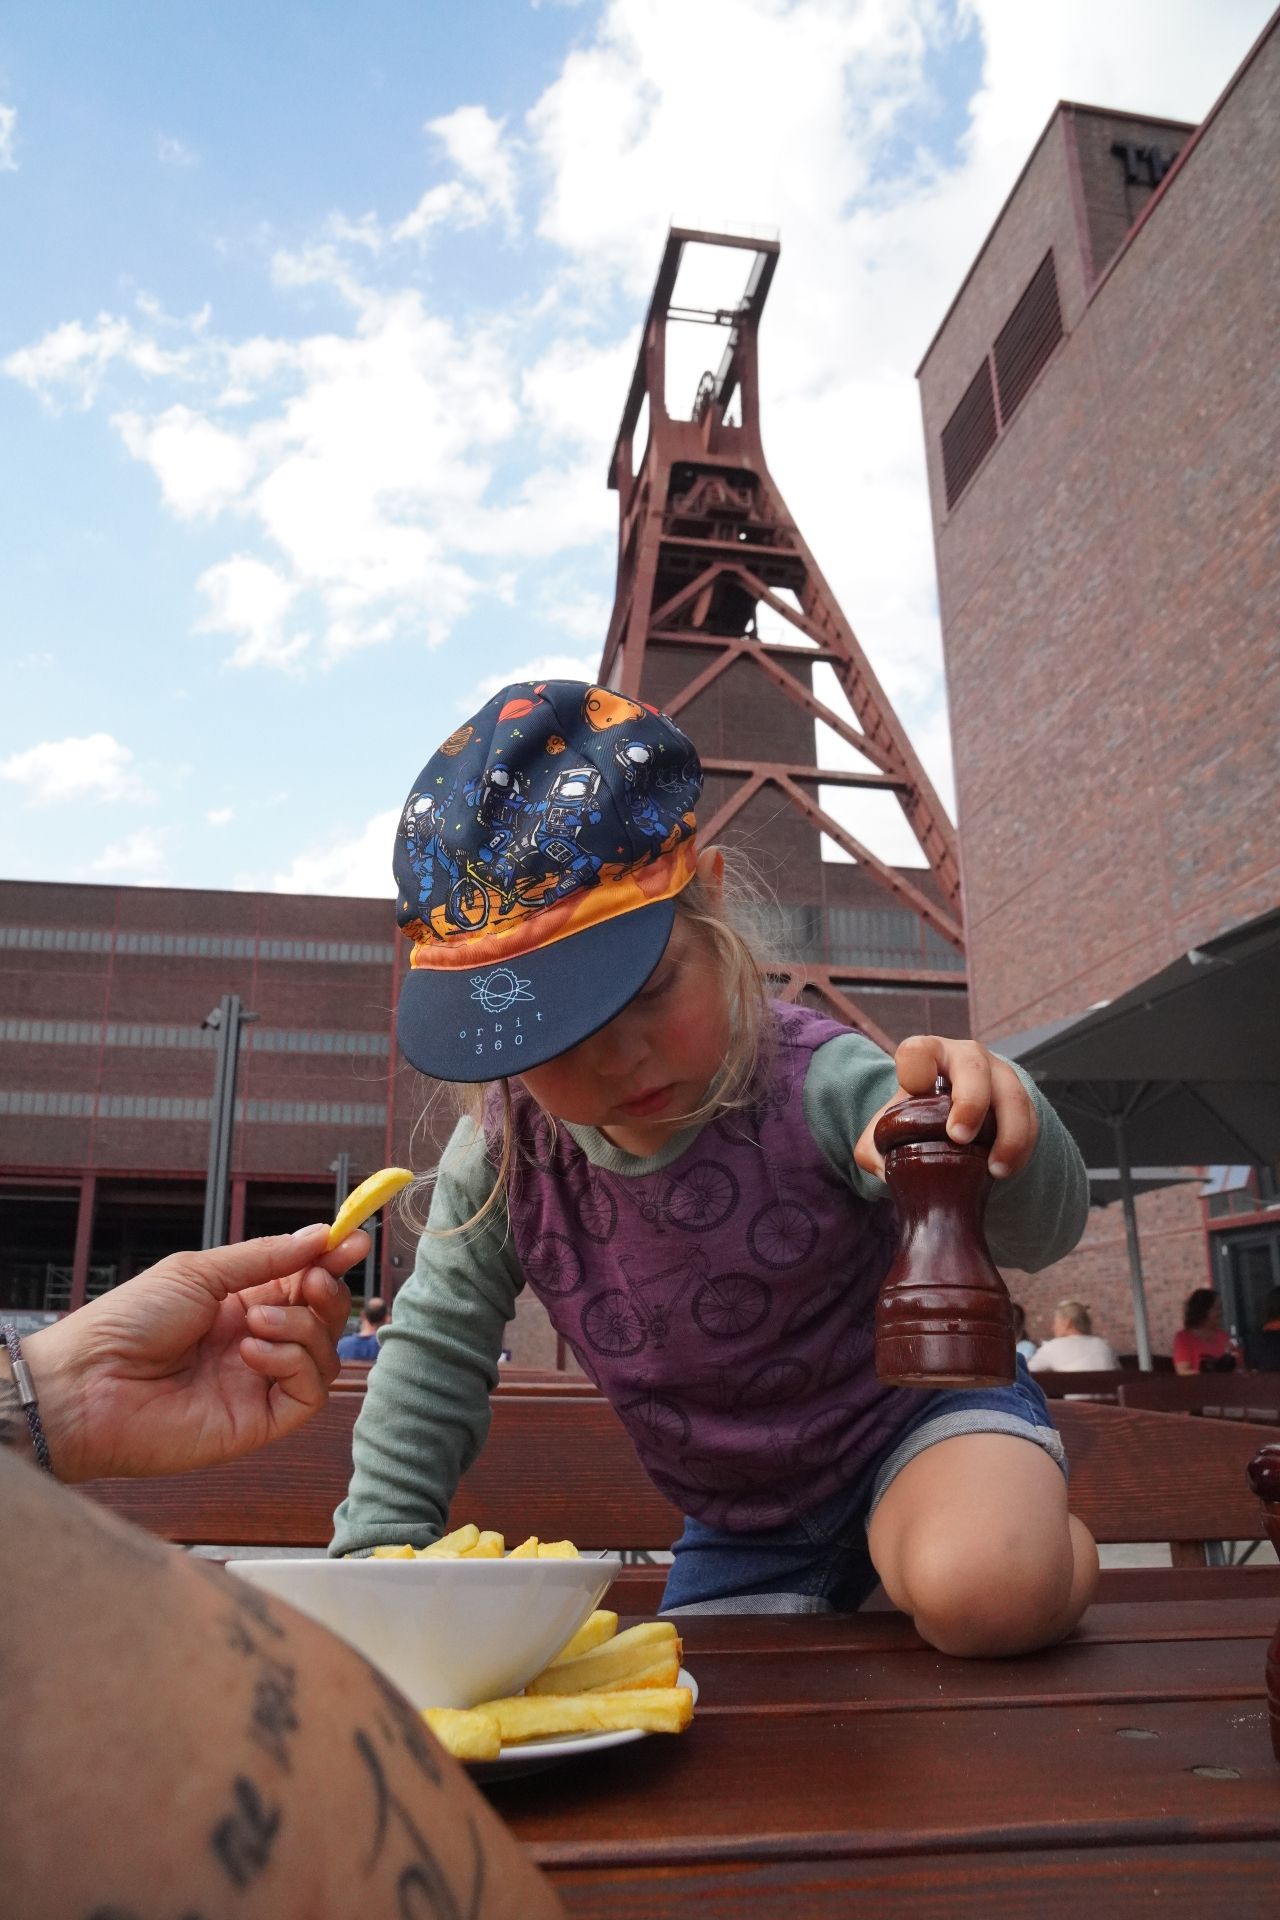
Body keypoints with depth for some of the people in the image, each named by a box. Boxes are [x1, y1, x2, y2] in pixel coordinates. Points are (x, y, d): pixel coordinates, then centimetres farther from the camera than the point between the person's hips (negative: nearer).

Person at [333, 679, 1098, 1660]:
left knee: (979, 1591, -33)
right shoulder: (501, 1157, -17)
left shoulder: (814, 1084, -29)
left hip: (915, 1416, -4)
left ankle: (1054, 1546, 4)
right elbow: (436, 1352, -4)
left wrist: (1002, 1138, -56)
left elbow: (1042, 1231, -32)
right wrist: (379, 1544, -6)